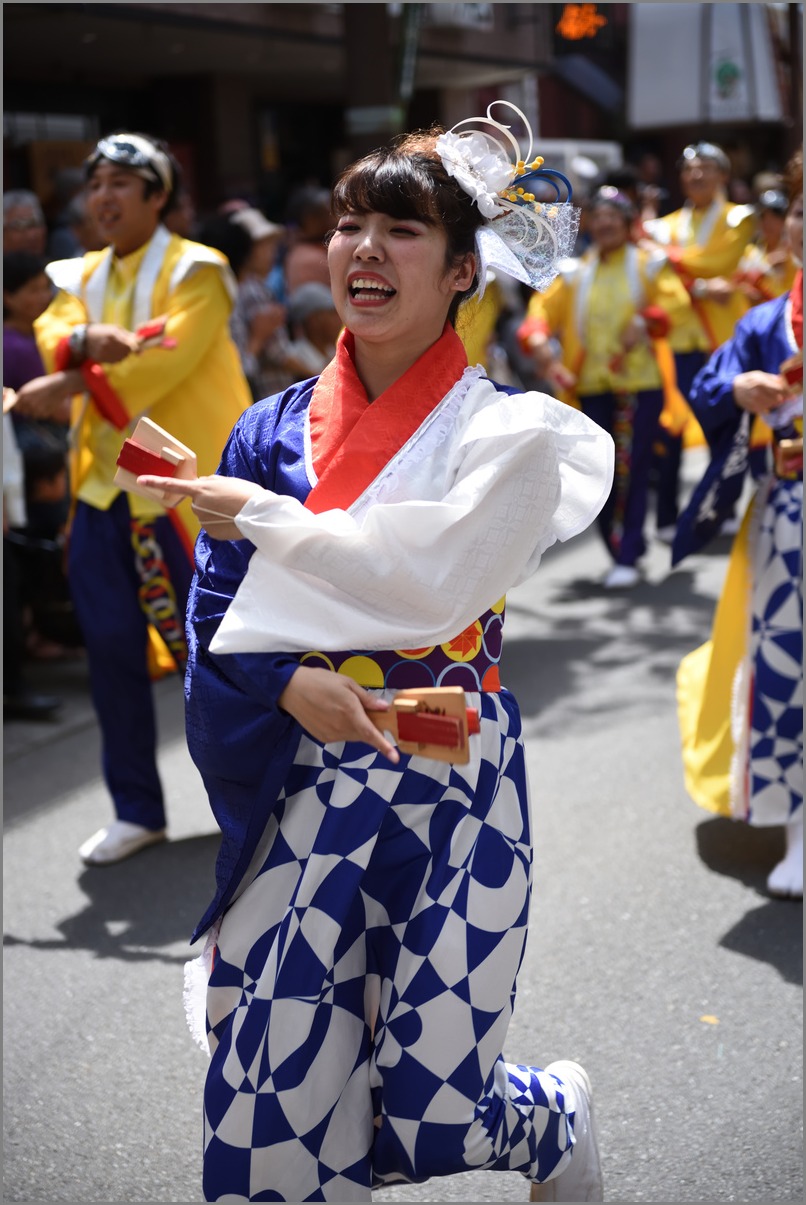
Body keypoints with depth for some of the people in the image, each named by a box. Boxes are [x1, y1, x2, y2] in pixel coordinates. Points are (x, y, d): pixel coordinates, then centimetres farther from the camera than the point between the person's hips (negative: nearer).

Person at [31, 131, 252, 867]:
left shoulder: (196, 271, -4)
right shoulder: (84, 275, 15)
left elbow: (169, 354, -19)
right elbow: (53, 330, -3)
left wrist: (75, 386, -23)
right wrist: (84, 340, -25)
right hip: (107, 479, 6)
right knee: (112, 644, 5)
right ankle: (137, 810, 17)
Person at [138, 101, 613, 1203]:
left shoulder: (507, 432, -2)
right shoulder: (276, 430, 8)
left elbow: (434, 575, -18)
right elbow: (216, 621, 6)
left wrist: (261, 518, -10)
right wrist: (291, 685, -13)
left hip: (450, 788, -3)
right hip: (303, 786, 3)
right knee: (267, 1100, -2)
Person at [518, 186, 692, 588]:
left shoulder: (648, 265, 6)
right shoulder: (574, 274, 12)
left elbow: (675, 301, -7)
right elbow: (545, 307, 2)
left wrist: (645, 322, -24)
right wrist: (537, 337, -19)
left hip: (640, 383, -3)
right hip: (592, 385, 3)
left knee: (632, 471, -7)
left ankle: (627, 559, -4)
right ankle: (618, 549, 18)